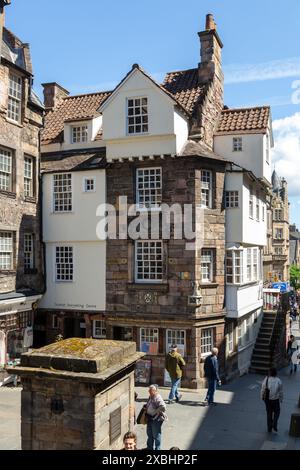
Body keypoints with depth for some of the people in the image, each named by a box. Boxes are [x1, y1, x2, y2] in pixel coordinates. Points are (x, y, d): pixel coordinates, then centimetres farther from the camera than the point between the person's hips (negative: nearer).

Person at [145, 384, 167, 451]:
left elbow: (163, 407, -36)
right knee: (149, 433, 23)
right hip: (150, 418, 10)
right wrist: (146, 408, 4)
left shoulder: (158, 398, -25)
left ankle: (157, 448, 23)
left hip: (156, 419, -10)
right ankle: (150, 447, 41)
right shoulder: (150, 397, 4)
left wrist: (156, 412, -25)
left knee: (156, 435, 6)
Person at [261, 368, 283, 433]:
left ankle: (269, 428, 24)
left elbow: (263, 390, -5)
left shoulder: (266, 379, -13)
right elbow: (280, 392, -7)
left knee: (269, 413, 17)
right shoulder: (278, 381, -16)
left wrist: (262, 397, 11)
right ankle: (274, 425, 5)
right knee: (276, 412, 22)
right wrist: (281, 399, 9)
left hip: (267, 399, 2)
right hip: (275, 399, -2)